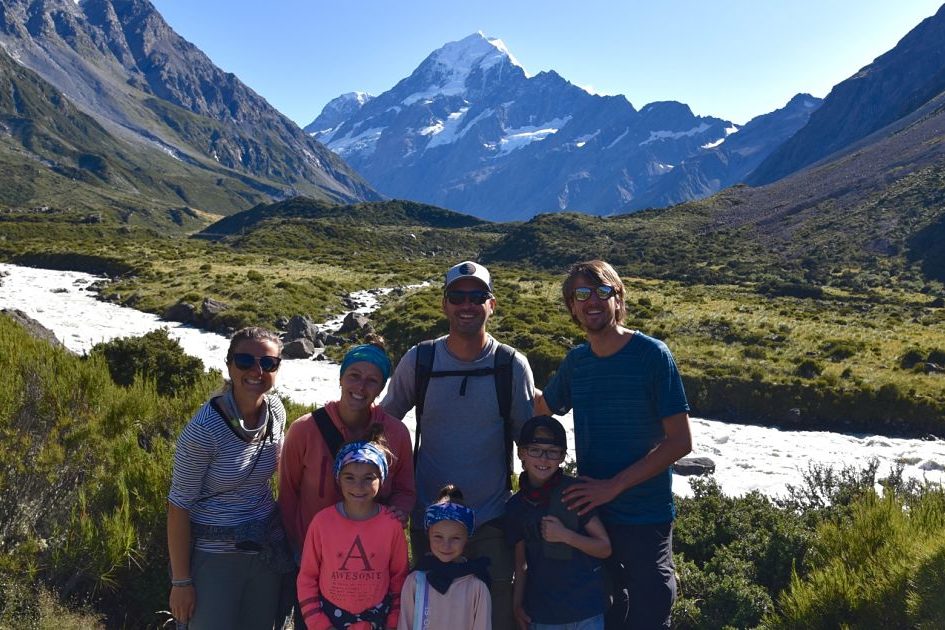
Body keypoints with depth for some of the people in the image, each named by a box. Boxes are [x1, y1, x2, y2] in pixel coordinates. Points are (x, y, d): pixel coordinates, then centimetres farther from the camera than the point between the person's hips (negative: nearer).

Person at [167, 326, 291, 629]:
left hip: (267, 548, 6)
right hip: (215, 557, -5)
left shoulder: (276, 411, -5)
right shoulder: (205, 429, -22)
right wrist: (180, 581, -12)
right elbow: (179, 505, -16)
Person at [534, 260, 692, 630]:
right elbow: (538, 412, 20)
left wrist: (614, 485, -17)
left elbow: (680, 441, -14)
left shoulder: (652, 355, -11)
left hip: (645, 519, -4)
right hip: (590, 512, 5)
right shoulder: (576, 361, 3)